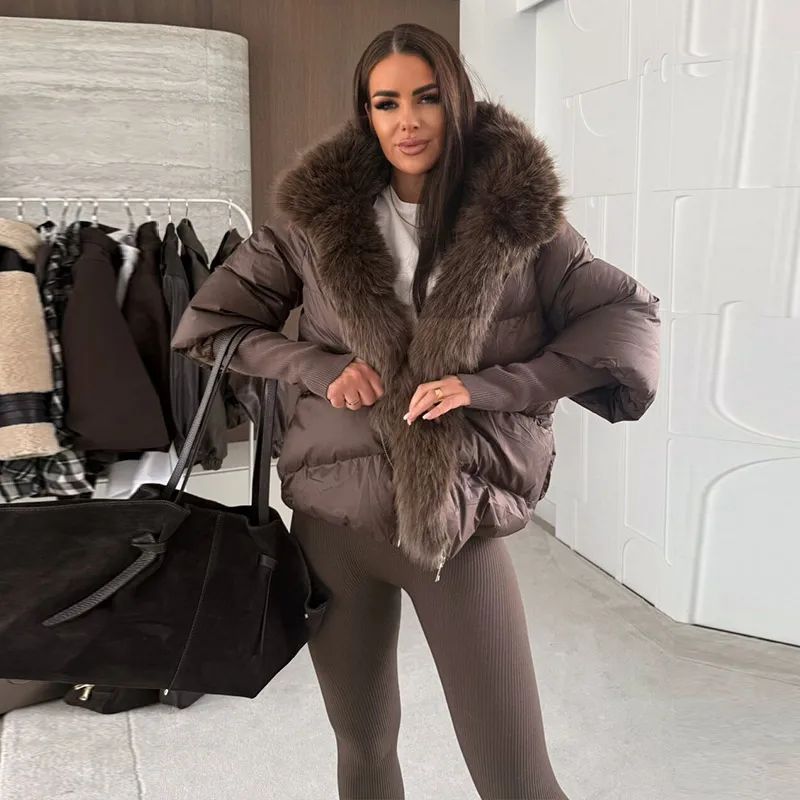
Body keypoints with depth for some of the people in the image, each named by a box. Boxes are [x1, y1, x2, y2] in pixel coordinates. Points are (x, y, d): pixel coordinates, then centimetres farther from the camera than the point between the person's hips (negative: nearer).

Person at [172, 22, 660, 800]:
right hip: (334, 515, 2)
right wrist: (317, 369, -10)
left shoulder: (519, 213, -2)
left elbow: (629, 317, -2)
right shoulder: (315, 216, 2)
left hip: (463, 520, -2)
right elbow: (208, 320, 8)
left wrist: (492, 385, -14)